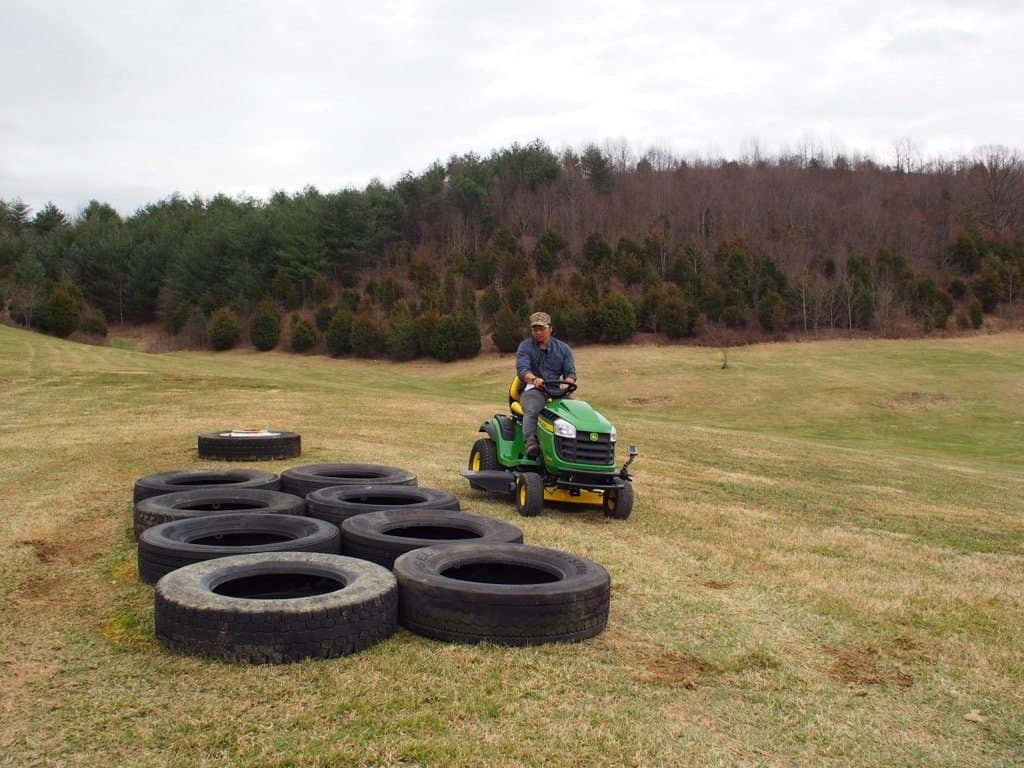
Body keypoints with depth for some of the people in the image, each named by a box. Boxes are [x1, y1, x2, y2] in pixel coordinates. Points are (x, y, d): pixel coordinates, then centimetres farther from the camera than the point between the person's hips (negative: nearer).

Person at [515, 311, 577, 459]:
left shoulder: (563, 348, 17)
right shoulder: (525, 347, 8)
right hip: (532, 389, -2)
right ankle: (531, 444, -48)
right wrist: (534, 379, -32)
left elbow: (570, 372, 8)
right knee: (532, 409, -36)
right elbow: (522, 369, -9)